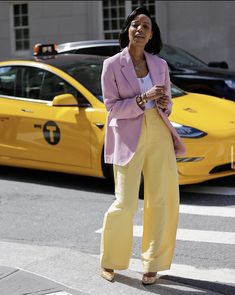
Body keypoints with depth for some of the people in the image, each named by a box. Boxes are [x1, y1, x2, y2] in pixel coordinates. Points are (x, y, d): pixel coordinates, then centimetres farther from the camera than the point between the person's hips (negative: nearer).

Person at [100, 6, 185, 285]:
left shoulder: (160, 64, 9)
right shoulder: (112, 65, -3)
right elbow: (112, 106, -7)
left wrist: (164, 103, -7)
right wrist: (144, 98, -19)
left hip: (159, 134, 4)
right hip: (128, 137, -4)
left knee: (162, 199, 0)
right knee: (126, 204, -6)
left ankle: (153, 264, 14)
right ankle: (110, 261, 17)